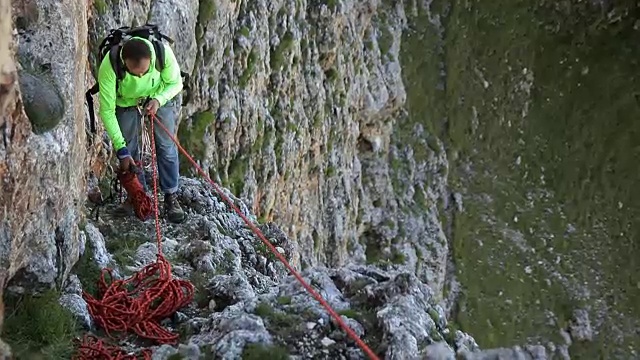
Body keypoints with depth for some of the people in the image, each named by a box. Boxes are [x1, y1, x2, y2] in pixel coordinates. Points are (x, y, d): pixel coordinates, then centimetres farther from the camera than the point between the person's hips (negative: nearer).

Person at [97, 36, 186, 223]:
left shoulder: (164, 53, -36)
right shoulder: (109, 67, -39)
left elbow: (175, 83, -14)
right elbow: (107, 110, -30)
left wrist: (158, 99, -34)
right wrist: (121, 149, -29)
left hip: (160, 96, 1)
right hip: (126, 101, 0)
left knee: (166, 146, -6)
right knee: (129, 150, -4)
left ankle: (171, 197, 6)